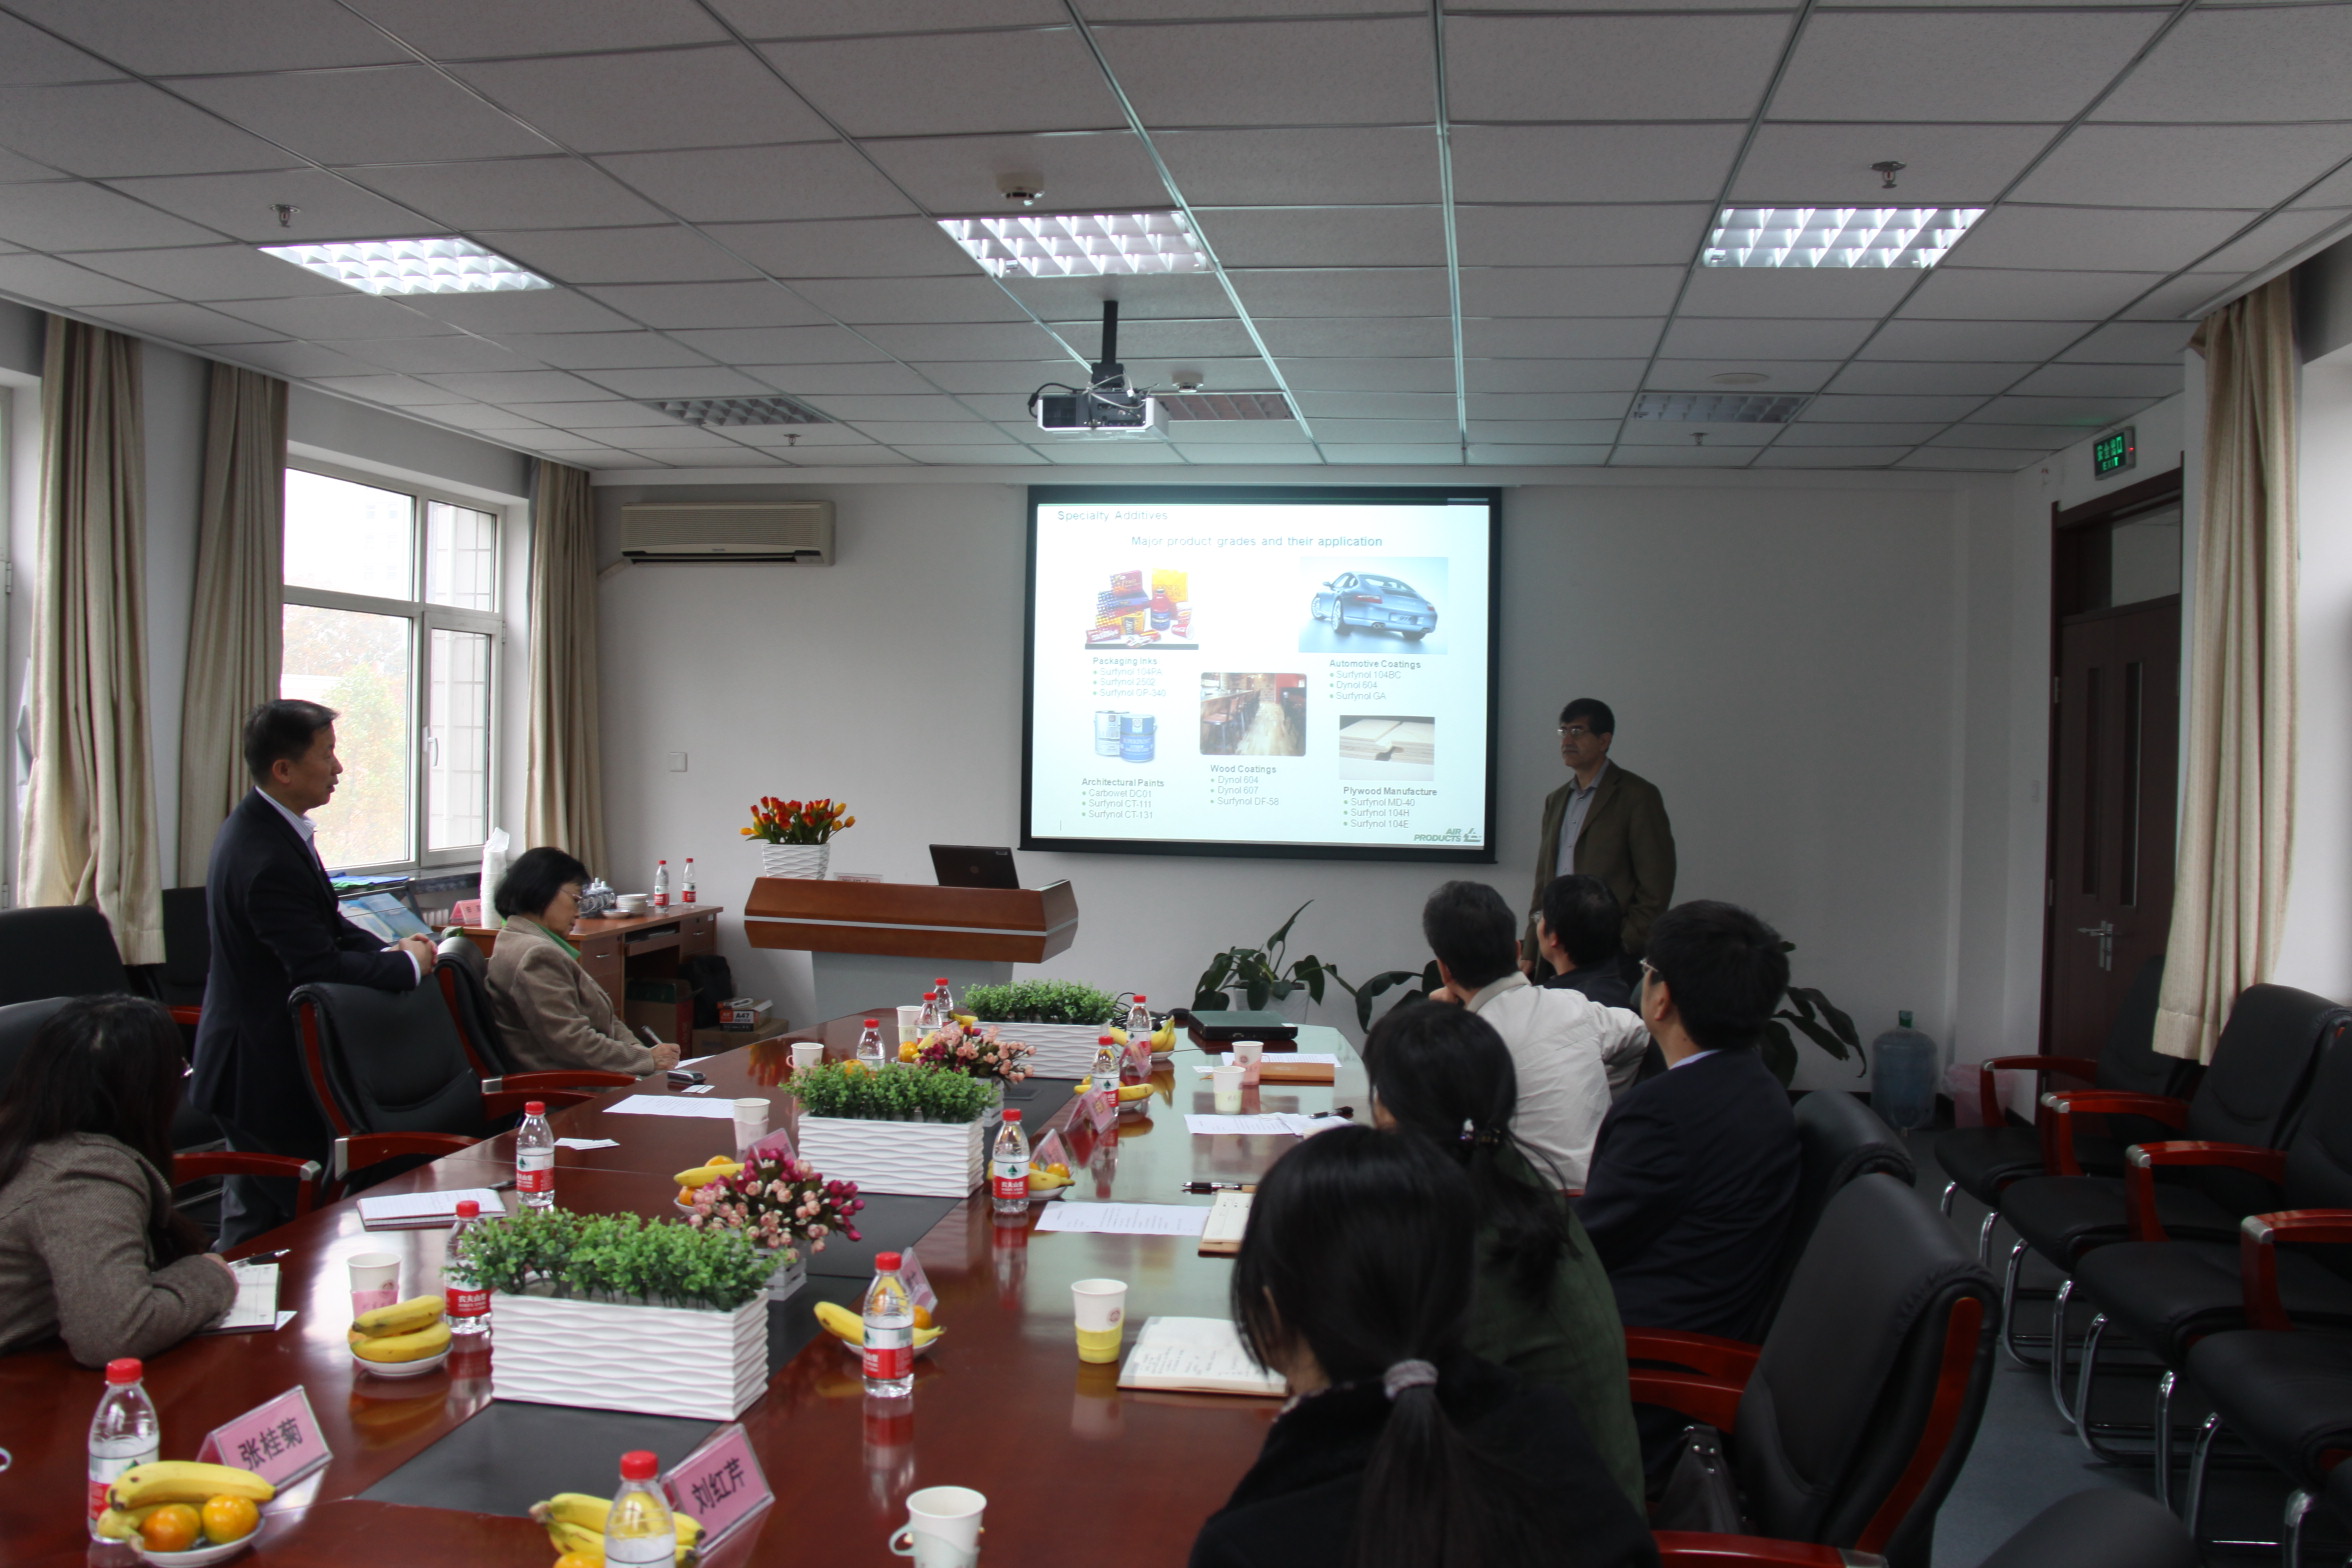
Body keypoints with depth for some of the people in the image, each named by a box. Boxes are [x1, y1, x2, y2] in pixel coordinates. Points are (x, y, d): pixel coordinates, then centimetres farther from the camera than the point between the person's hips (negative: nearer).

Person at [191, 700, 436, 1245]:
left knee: (252, 1208, 20)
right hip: (268, 1067, -10)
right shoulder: (268, 857, -27)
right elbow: (320, 967, -26)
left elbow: (324, 925, 13)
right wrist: (407, 964, -13)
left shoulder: (261, 826, 6)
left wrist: (389, 949, -2)